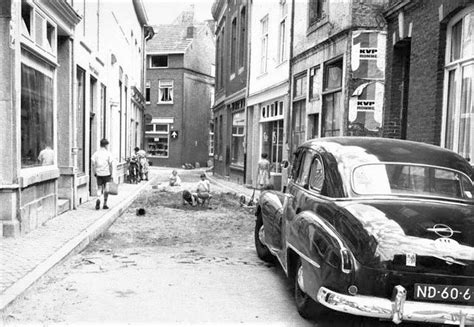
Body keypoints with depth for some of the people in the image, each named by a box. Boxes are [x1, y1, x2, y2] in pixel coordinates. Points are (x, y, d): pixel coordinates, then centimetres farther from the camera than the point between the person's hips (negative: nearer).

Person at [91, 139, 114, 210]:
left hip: (98, 174, 2)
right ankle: (105, 204, 13)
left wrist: (94, 172, 7)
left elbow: (92, 162, -2)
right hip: (106, 173, -2)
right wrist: (111, 174, -1)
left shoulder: (96, 153, 2)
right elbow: (111, 164, -9)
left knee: (99, 188, 9)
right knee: (106, 189, 9)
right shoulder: (108, 153, -6)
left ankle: (98, 199, -17)